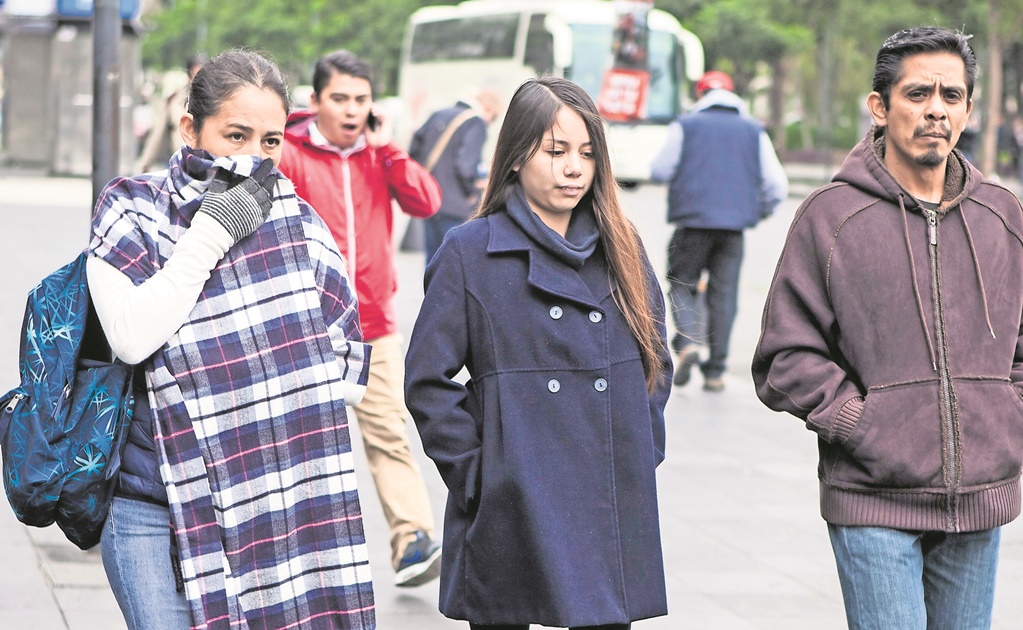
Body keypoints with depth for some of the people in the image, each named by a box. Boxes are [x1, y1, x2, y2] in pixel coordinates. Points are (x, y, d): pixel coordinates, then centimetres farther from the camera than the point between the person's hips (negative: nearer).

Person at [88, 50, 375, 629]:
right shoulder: (132, 210, 2)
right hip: (159, 513, -2)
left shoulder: (296, 220, 8)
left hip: (291, 509, 2)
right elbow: (133, 336, -15)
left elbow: (351, 371, 6)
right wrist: (211, 233, -12)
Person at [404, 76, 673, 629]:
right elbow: (428, 379, -3)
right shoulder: (469, 251, -2)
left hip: (613, 512, 4)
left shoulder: (621, 250, 11)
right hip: (511, 513, -3)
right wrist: (474, 473, -8)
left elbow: (657, 363, 19)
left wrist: (640, 454, 8)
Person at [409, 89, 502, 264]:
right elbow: (466, 166, -22)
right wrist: (472, 193, -5)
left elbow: (414, 151, 14)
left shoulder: (438, 116, 12)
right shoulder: (476, 124, -11)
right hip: (454, 207, -7)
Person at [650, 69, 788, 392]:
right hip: (734, 224, 2)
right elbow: (777, 184, 6)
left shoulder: (684, 126, 3)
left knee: (682, 284, 9)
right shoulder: (754, 130, 10)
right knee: (724, 293, 6)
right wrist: (762, 209, 24)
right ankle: (715, 370, 4)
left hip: (693, 220, -2)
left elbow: (660, 171, 3)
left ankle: (688, 341, -17)